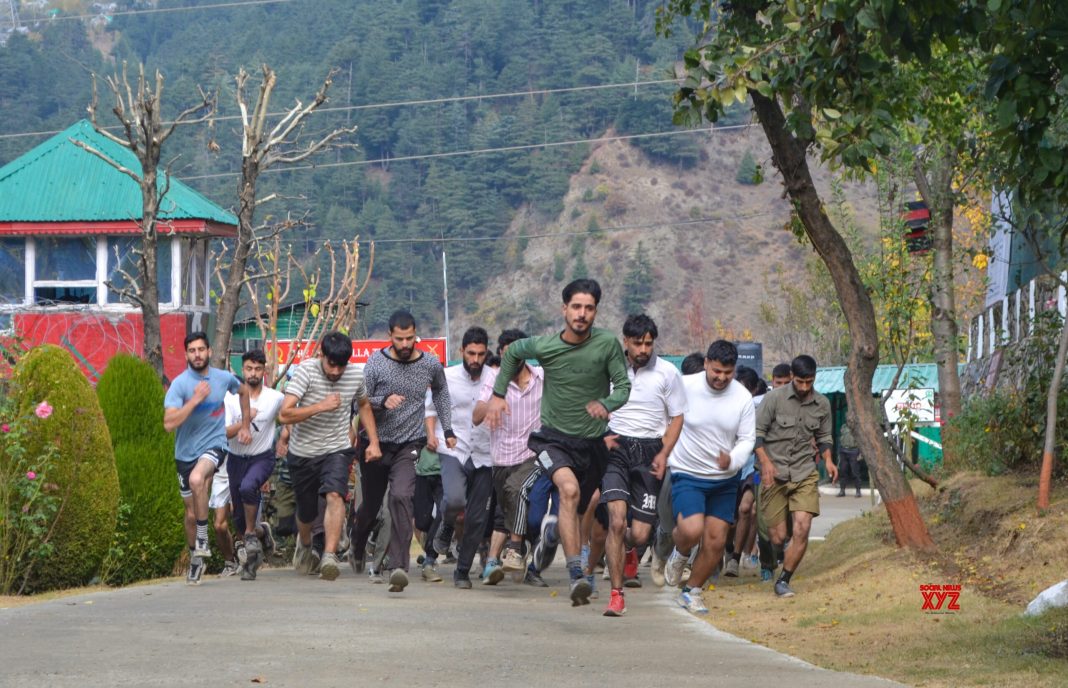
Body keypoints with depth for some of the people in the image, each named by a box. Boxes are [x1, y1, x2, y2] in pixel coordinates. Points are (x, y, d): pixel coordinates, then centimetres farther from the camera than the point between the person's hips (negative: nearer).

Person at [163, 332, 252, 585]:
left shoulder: (224, 378, -2)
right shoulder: (179, 384, -11)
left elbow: (244, 391, 23)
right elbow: (169, 424, -22)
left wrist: (245, 426, 20)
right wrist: (196, 399, -25)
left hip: (214, 445, -1)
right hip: (186, 452, 1)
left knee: (197, 479, -35)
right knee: (191, 513, 10)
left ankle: (203, 539, -22)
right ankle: (195, 560, 32)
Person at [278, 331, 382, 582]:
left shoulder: (356, 375, -6)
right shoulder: (306, 371, -17)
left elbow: (363, 405, 18)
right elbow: (285, 414, -25)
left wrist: (373, 441, 9)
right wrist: (321, 406, -33)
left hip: (337, 450, 1)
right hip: (302, 452, 0)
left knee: (335, 495, -28)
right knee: (306, 512, 12)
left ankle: (330, 556, -35)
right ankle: (305, 544, 47)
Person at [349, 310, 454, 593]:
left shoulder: (431, 365, -1)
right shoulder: (376, 362, -7)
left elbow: (441, 392, 22)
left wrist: (447, 428, 18)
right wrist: (383, 402, -25)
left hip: (409, 445, -1)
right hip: (376, 443, 1)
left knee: (401, 496, -25)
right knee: (370, 504, 15)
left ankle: (399, 566, -33)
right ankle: (356, 547, 48)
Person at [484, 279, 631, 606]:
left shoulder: (608, 344, -9)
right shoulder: (543, 346, -6)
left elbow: (623, 385, -4)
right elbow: (512, 353, 14)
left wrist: (606, 404, -24)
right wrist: (498, 395, 12)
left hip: (593, 441, 2)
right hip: (553, 438, -2)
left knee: (579, 508, 13)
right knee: (569, 490, -28)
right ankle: (576, 577, -36)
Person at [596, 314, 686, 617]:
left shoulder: (667, 373, 0)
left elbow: (677, 418, 8)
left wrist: (664, 453, -6)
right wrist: (601, 437, -2)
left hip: (649, 451, 0)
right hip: (616, 447, 0)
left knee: (639, 533, -1)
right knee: (617, 520, -19)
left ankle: (628, 550, 40)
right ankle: (616, 595, -12)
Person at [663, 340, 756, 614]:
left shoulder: (742, 397, -4)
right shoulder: (684, 387, -13)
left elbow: (747, 439, 2)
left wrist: (733, 460, -19)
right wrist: (661, 455, -6)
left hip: (725, 480, 4)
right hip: (687, 475, -4)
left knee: (716, 540, 3)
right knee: (692, 530, -24)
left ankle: (692, 591, 24)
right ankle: (679, 554, 12)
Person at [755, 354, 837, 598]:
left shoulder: (822, 404, 5)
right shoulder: (774, 398, -7)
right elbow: (757, 432, -5)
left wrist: (828, 460, 2)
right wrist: (766, 461, -19)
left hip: (805, 474, 2)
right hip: (775, 474, -2)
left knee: (802, 528, -15)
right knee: (778, 537, -2)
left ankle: (783, 581, -1)